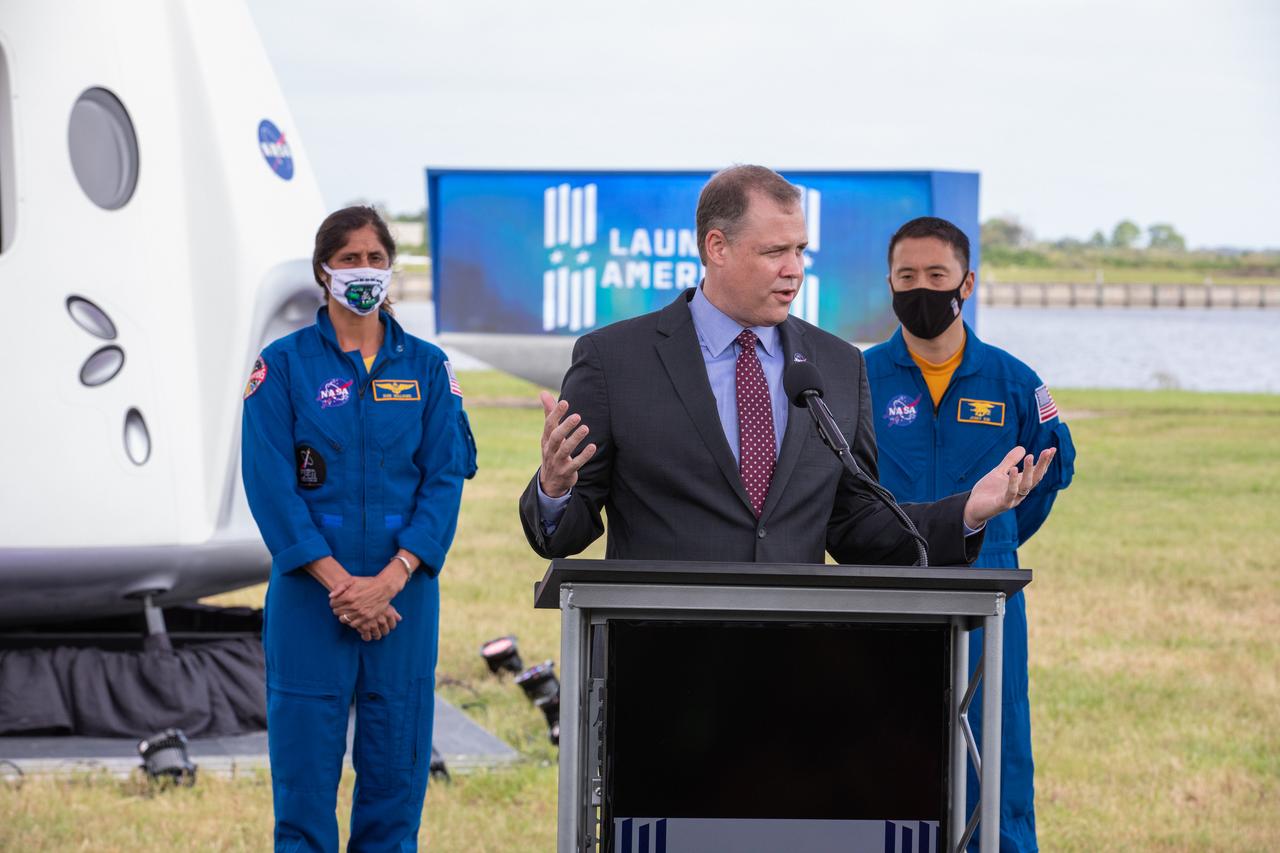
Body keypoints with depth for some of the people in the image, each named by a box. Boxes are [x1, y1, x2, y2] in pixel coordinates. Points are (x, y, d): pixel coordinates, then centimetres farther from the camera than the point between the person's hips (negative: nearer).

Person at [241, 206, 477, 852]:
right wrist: (337, 581, -14)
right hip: (310, 594, -2)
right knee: (304, 770, -2)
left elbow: (446, 476, 1)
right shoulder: (284, 364, 1)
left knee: (397, 772, 4)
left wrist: (390, 579, -12)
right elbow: (270, 484, -5)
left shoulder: (426, 367, 7)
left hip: (404, 592, 2)